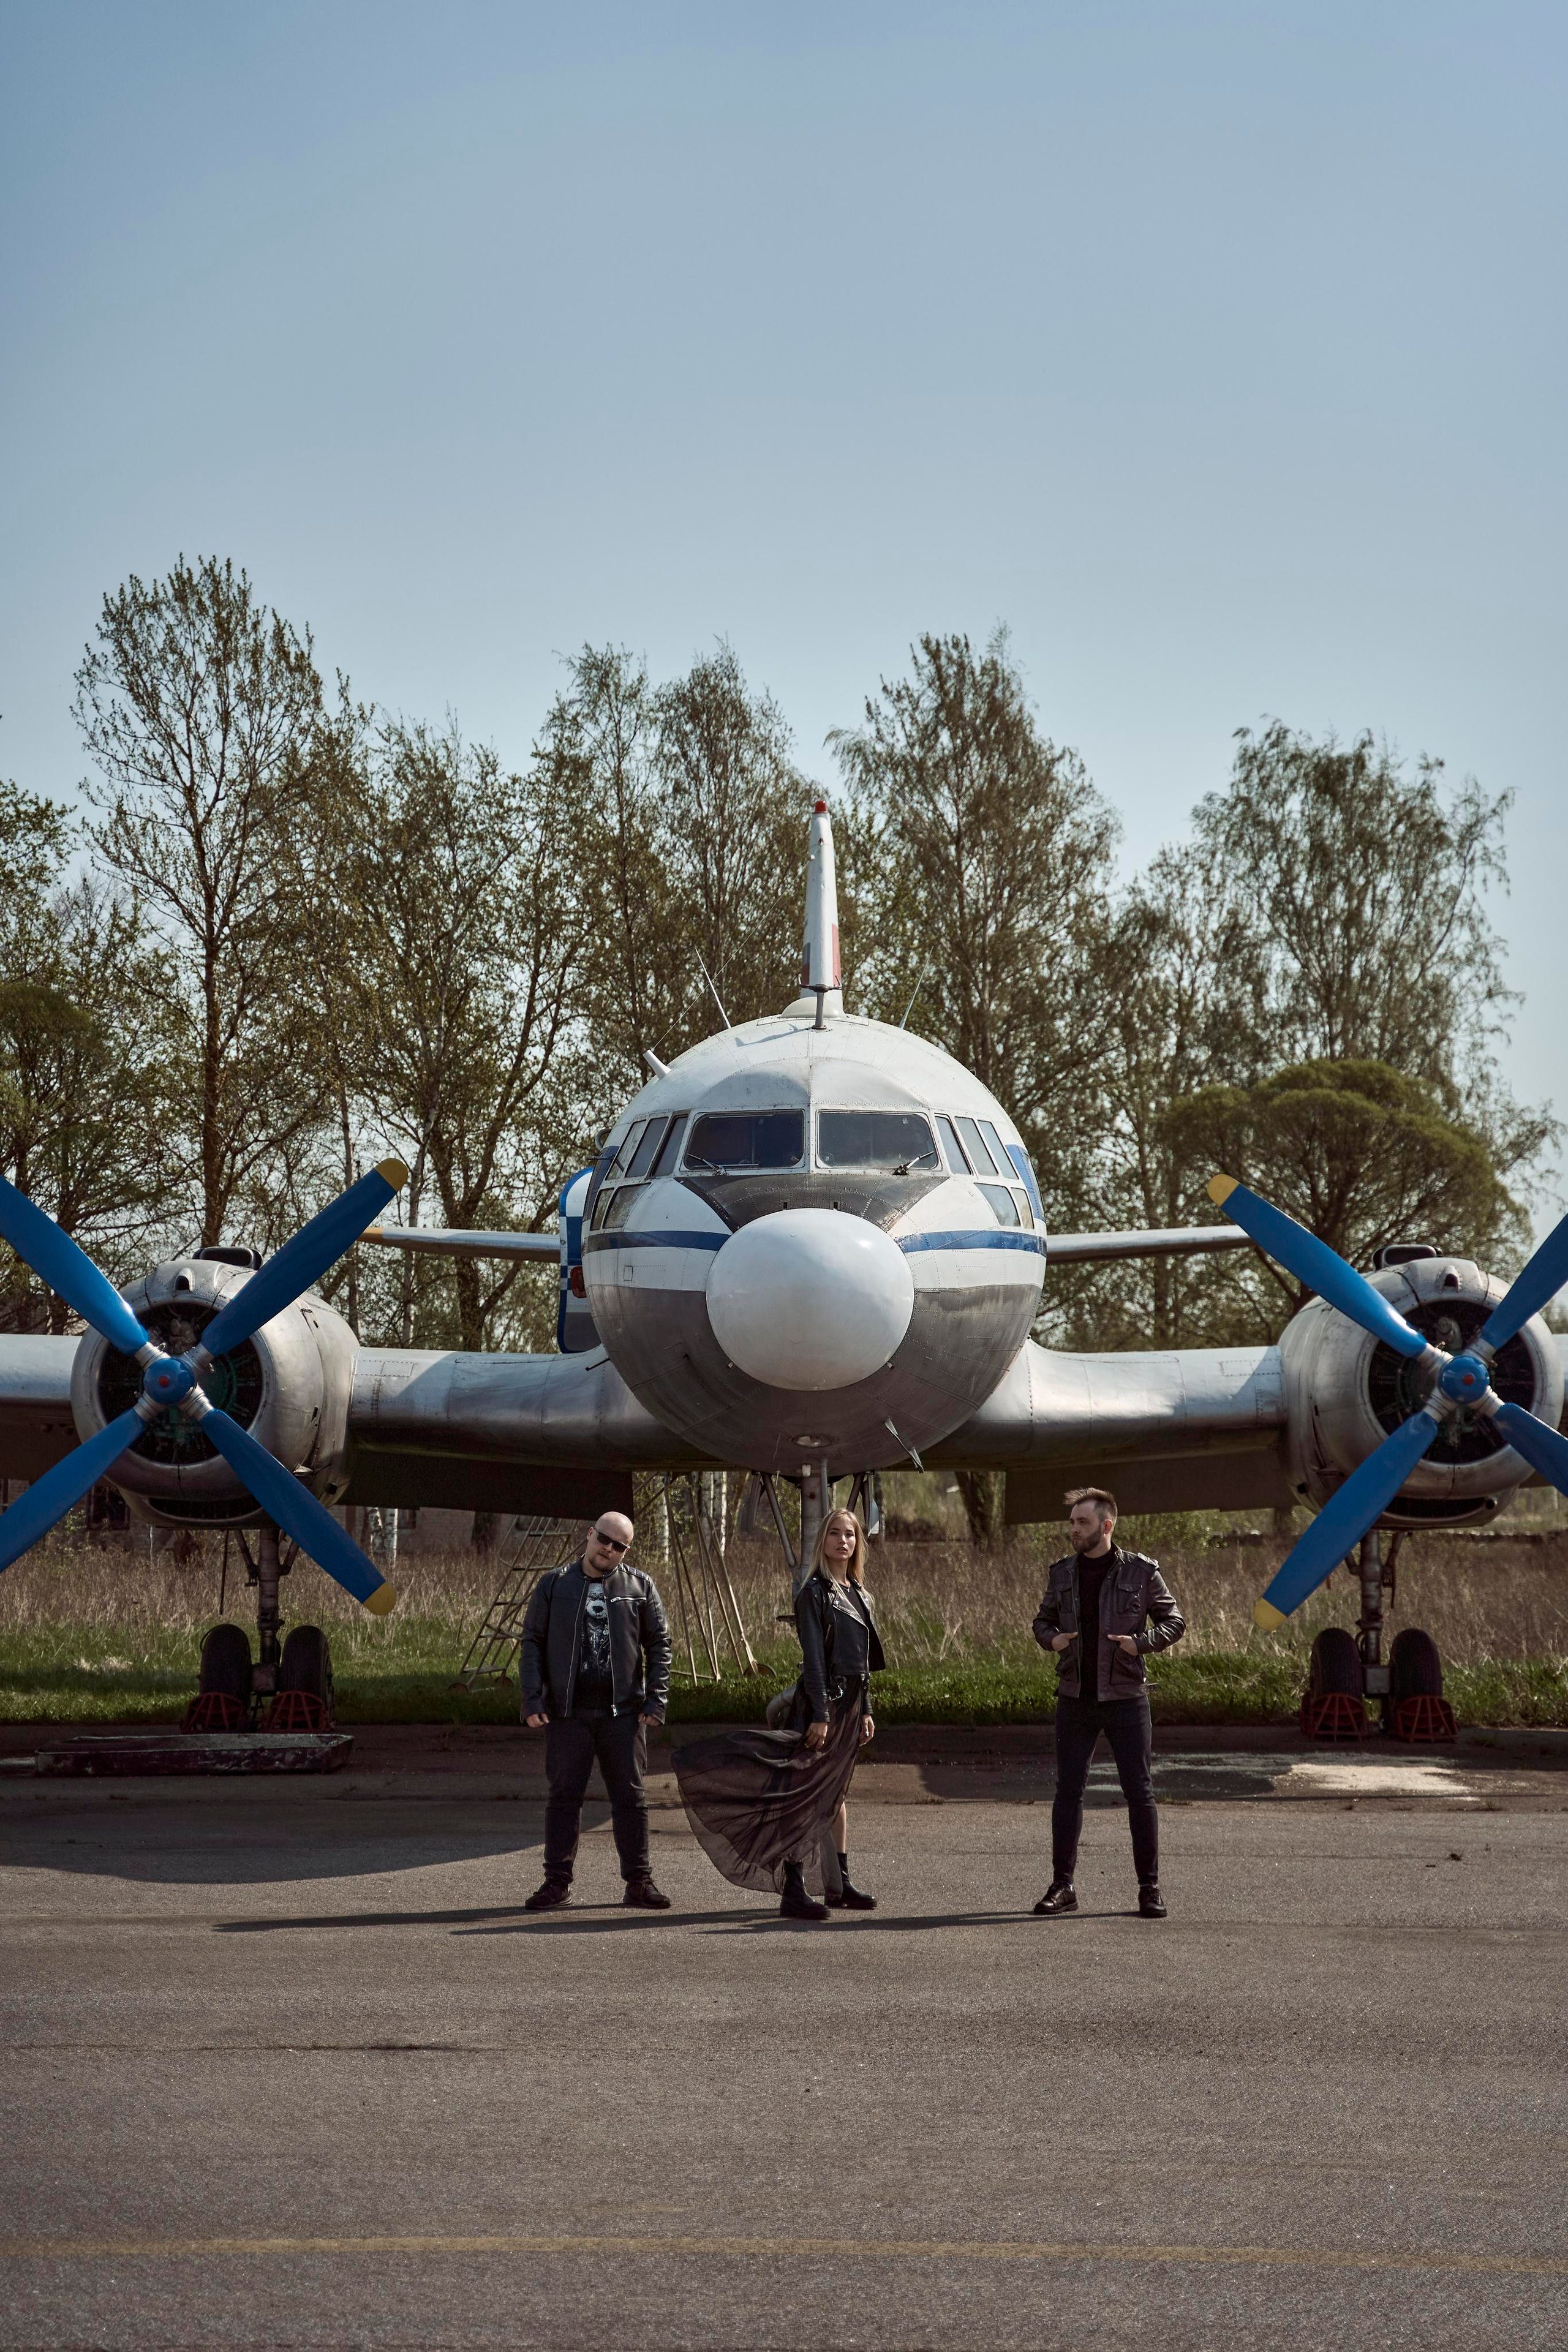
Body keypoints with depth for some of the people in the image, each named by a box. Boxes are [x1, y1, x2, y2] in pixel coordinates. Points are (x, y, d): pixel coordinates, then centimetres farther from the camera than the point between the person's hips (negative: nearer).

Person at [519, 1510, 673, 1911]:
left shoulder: (640, 1587, 7)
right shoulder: (554, 1585, 7)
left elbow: (659, 1645, 8)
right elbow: (533, 1643, 6)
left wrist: (656, 1700, -1)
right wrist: (532, 1701, -4)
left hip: (624, 1712, 0)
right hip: (567, 1712, 0)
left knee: (630, 1797, 3)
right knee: (564, 1796, 3)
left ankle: (638, 1882, 8)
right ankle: (557, 1881, 9)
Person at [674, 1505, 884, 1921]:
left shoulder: (858, 1593, 16)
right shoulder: (815, 1592, -9)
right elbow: (814, 1656, -15)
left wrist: (865, 1711, 18)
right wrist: (819, 1715, -20)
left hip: (850, 1702, 9)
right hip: (822, 1699, -9)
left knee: (837, 1794, 16)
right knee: (805, 1794, -11)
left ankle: (842, 1884, 22)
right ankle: (794, 1891, -16)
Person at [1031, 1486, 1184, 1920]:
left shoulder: (1140, 1571, -2)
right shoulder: (1062, 1574, 7)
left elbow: (1174, 1621, 3)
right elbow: (1043, 1620, 18)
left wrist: (1142, 1642, -14)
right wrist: (1050, 1638, -4)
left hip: (1125, 1697, -3)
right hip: (1075, 1700, 3)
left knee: (1139, 1790, 0)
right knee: (1068, 1790, 3)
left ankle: (1149, 1886, 7)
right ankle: (1062, 1885, 10)